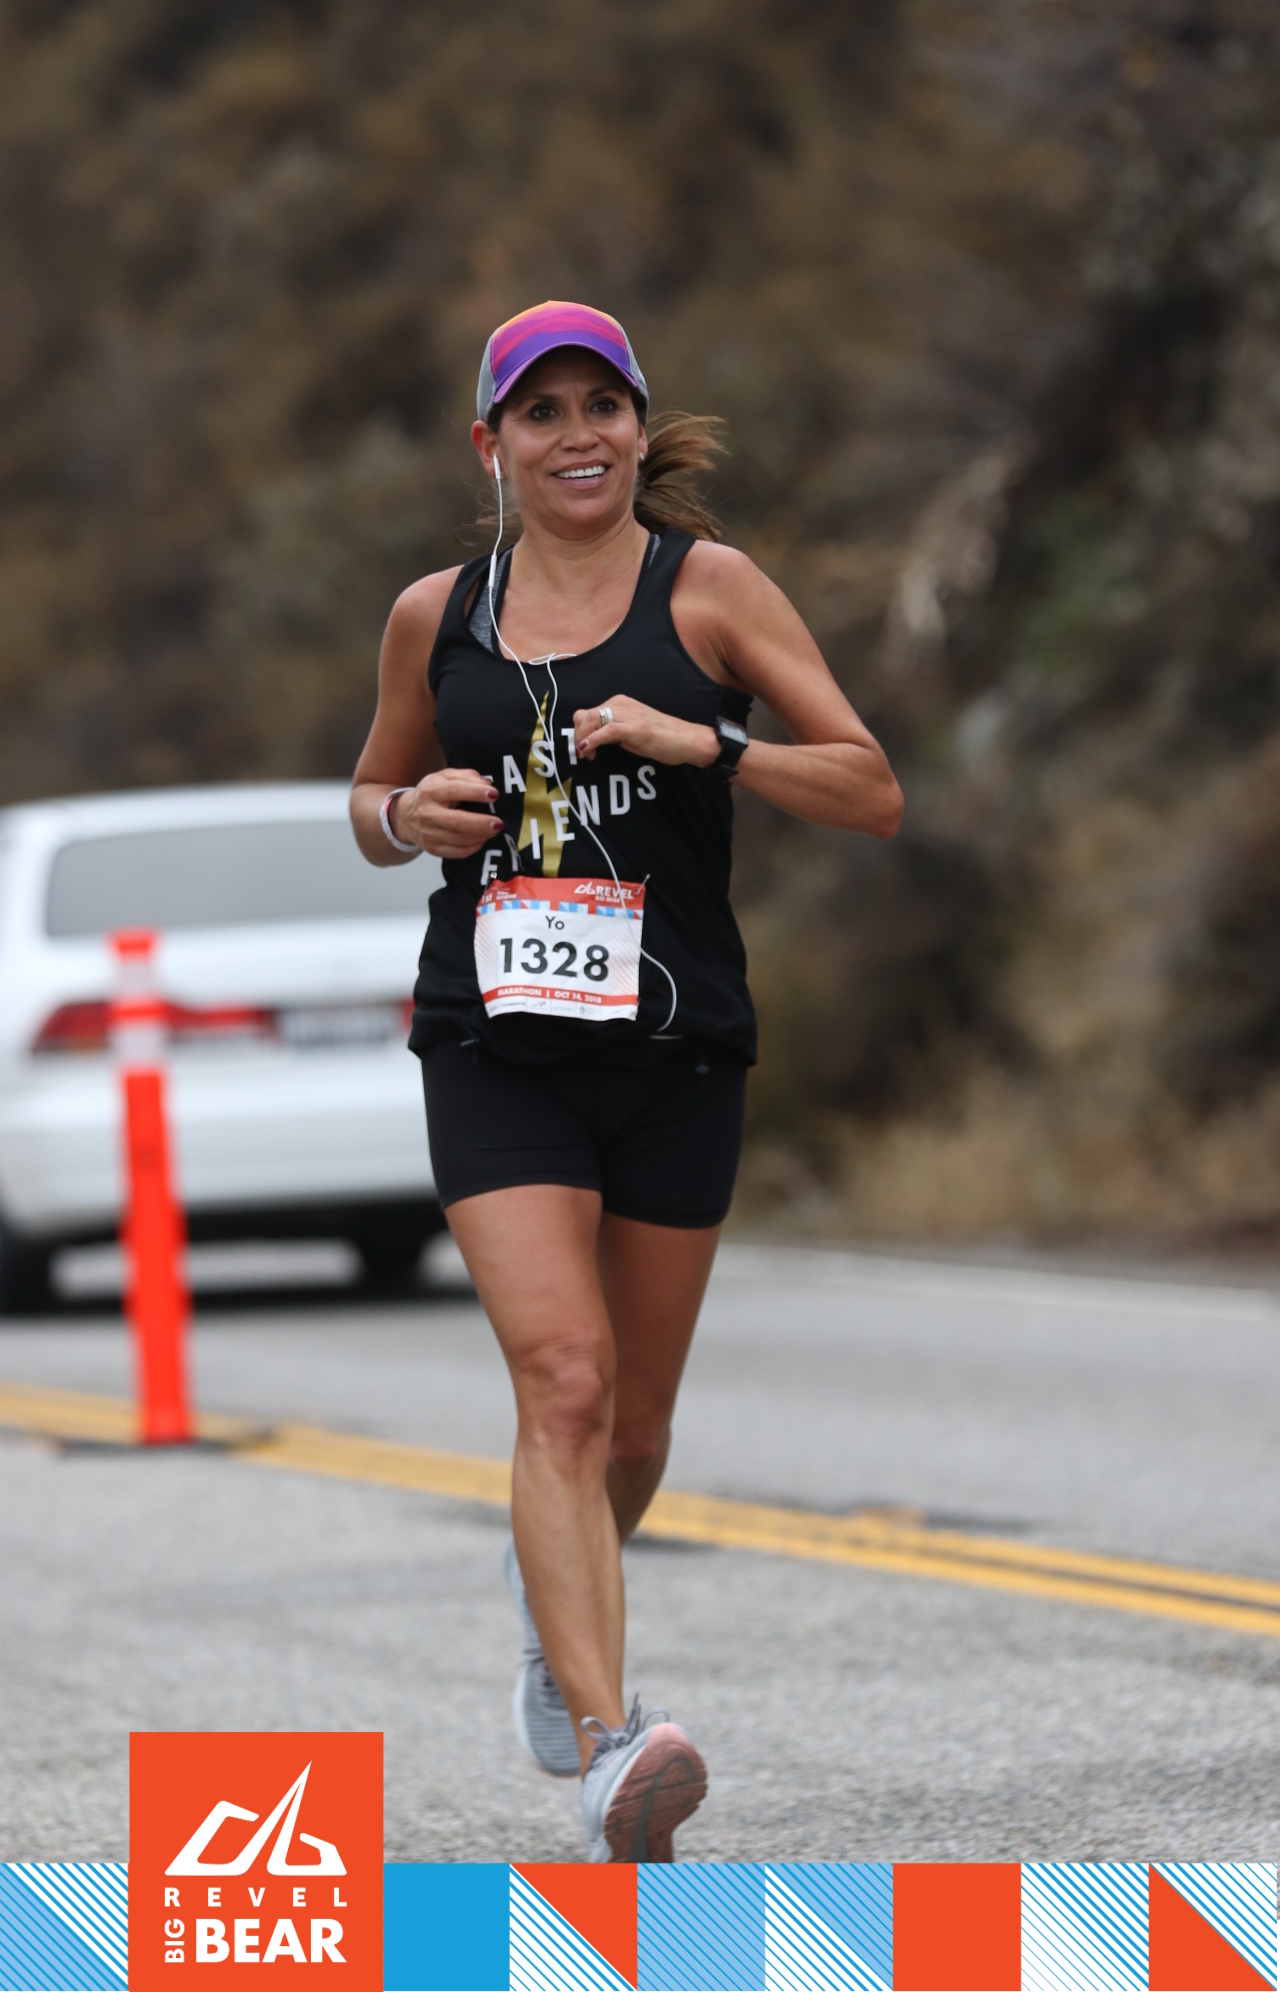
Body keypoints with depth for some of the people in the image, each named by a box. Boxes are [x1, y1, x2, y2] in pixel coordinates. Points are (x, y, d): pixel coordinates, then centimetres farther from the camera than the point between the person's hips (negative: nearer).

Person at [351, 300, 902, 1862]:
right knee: (562, 1377, -19)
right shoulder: (438, 615, 7)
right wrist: (408, 814, -1)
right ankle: (606, 1749, -27)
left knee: (631, 1424, 12)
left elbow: (872, 793, -3)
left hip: (676, 1045, 0)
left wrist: (698, 743, -17)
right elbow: (372, 805, 22)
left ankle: (549, 1579, 46)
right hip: (497, 1045, 0)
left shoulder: (706, 587, 0)